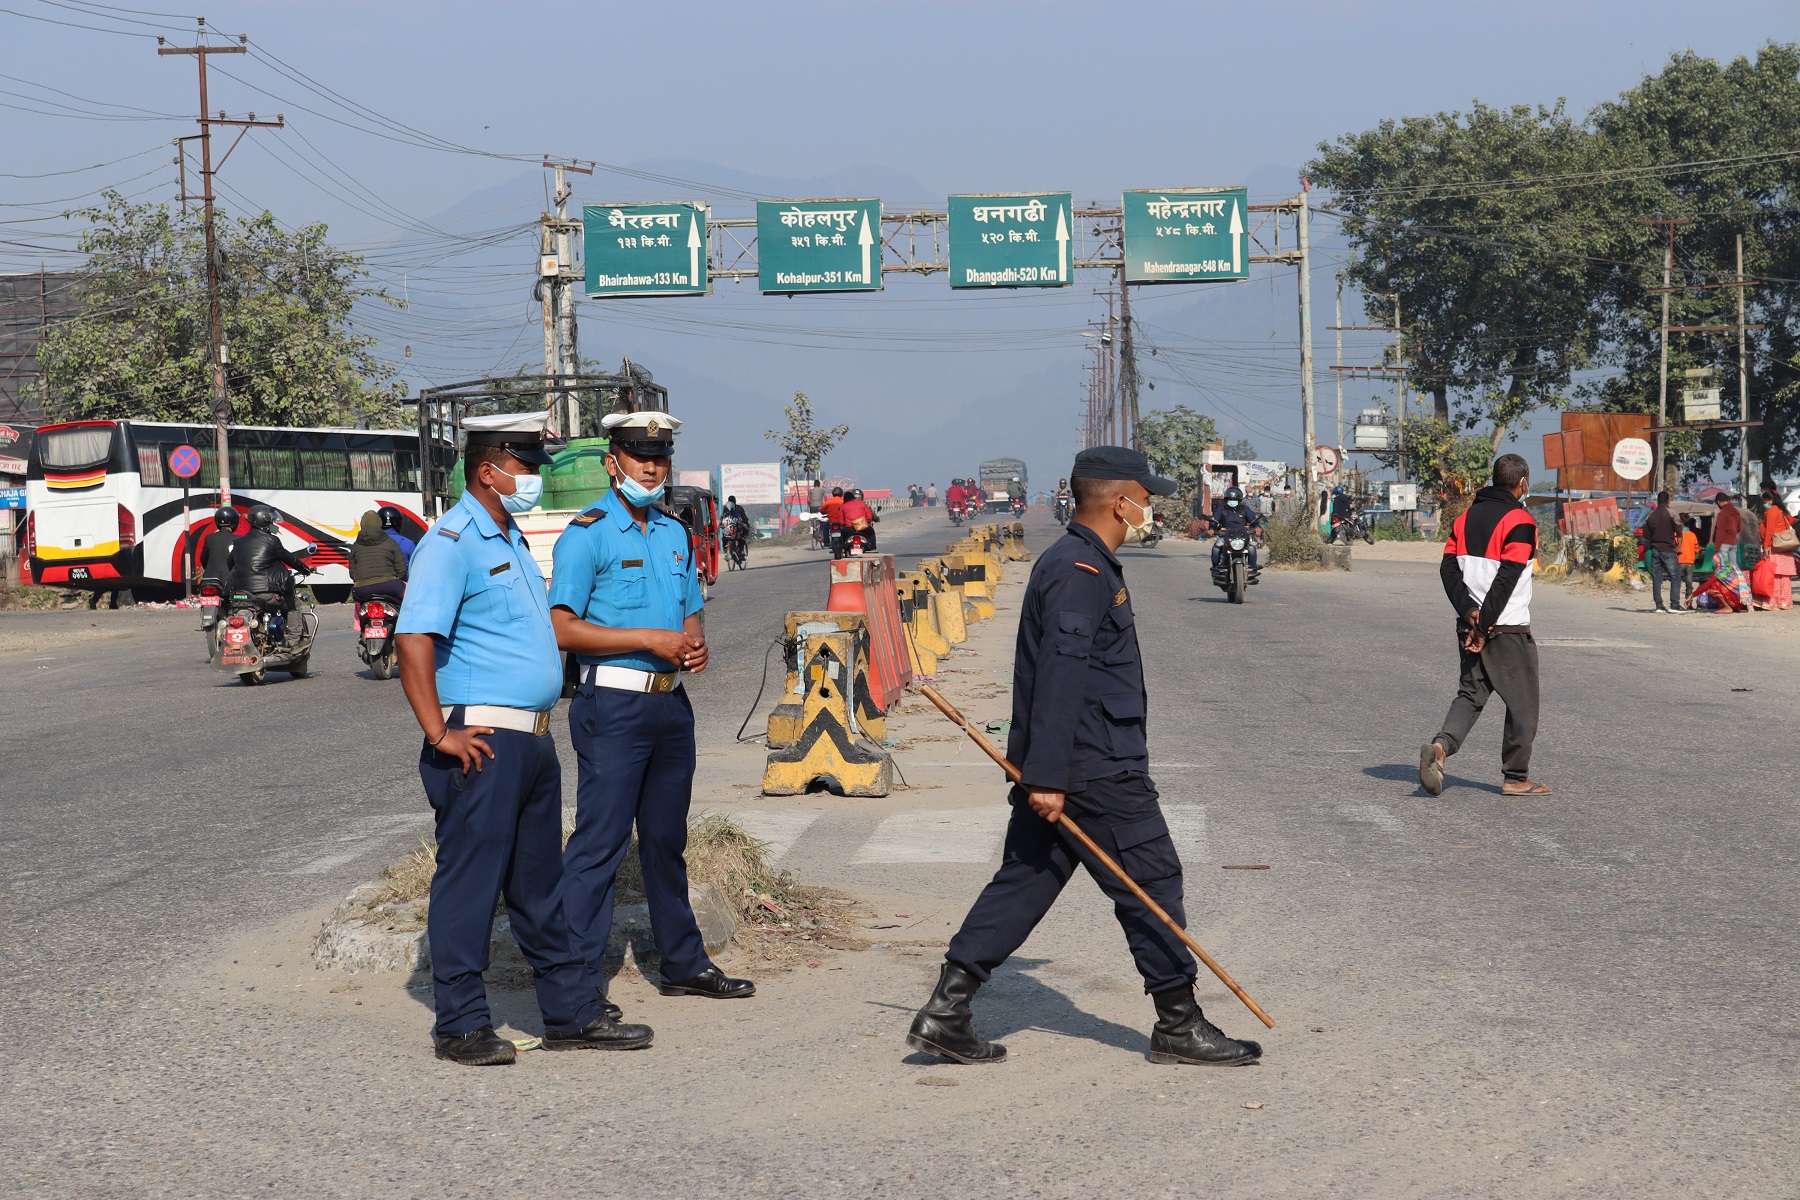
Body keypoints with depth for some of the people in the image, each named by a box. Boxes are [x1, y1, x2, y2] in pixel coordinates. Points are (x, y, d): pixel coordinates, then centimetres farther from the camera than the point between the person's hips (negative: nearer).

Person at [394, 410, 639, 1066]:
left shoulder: (511, 539, 18)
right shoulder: (452, 542, -13)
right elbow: (413, 638, -21)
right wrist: (439, 734, -23)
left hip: (532, 740, 10)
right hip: (485, 744, -10)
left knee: (541, 886, 14)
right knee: (470, 883, -3)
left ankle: (570, 1014, 21)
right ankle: (460, 1025, 4)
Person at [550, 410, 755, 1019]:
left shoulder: (675, 534, 15)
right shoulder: (587, 534, -8)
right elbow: (564, 628, -14)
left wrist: (696, 641, 0)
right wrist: (649, 639, -18)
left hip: (671, 701, 7)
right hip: (614, 704, -7)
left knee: (667, 838, 16)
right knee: (600, 842, -7)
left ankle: (683, 963, 26)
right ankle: (580, 980, -4)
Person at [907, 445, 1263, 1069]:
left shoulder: (1068, 563, 17)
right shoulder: (1082, 573, -17)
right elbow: (1059, 677, -24)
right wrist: (1046, 778, -27)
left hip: (1056, 768, 10)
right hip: (1097, 772, -10)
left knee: (1023, 882, 9)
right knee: (1152, 882, 0)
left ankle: (946, 1010, 6)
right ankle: (1179, 1026, 9)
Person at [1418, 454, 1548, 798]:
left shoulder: (1466, 518, 11)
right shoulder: (1520, 521, -11)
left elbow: (1448, 567, 3)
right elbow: (1506, 579, -18)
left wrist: (1469, 611, -5)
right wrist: (1484, 625, -16)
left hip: (1469, 626, 6)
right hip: (1508, 628, -6)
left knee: (1471, 693, 13)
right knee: (1522, 701, 7)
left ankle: (1440, 746, -13)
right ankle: (1516, 778, 11)